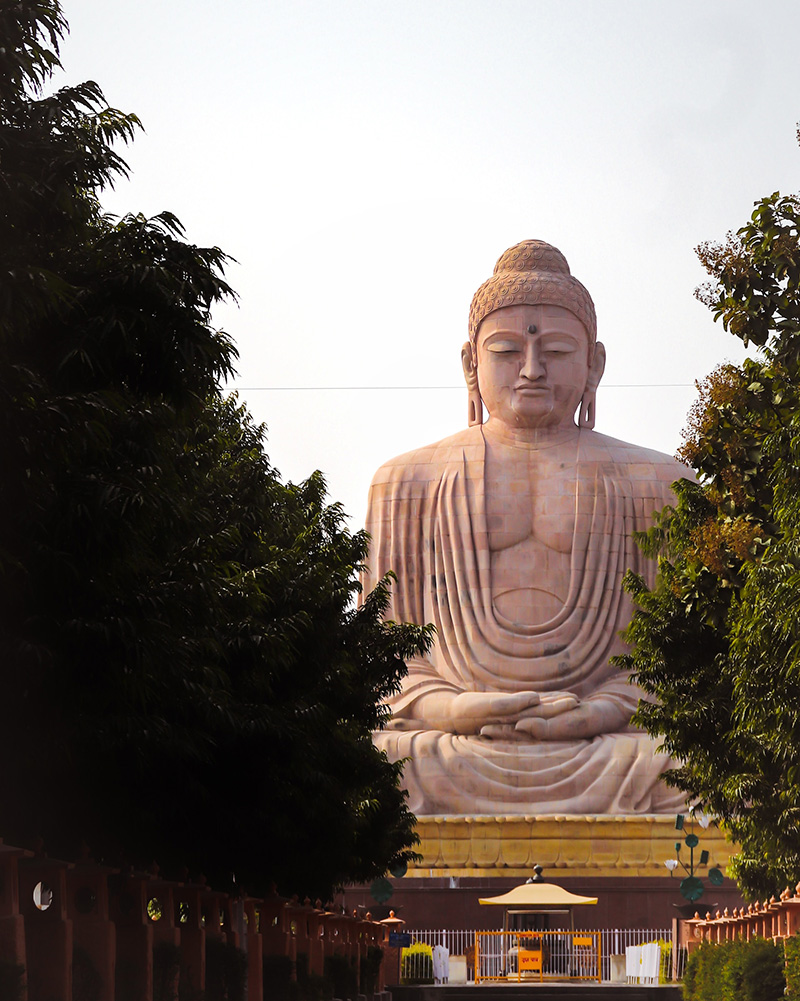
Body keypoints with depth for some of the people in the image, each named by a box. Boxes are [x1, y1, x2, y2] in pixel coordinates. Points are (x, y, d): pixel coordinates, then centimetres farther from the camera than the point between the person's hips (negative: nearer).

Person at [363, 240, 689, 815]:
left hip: (605, 751, 0)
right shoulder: (408, 482, 20)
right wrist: (442, 707, -8)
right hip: (450, 749, 0)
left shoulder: (653, 484, 19)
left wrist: (608, 709, -10)